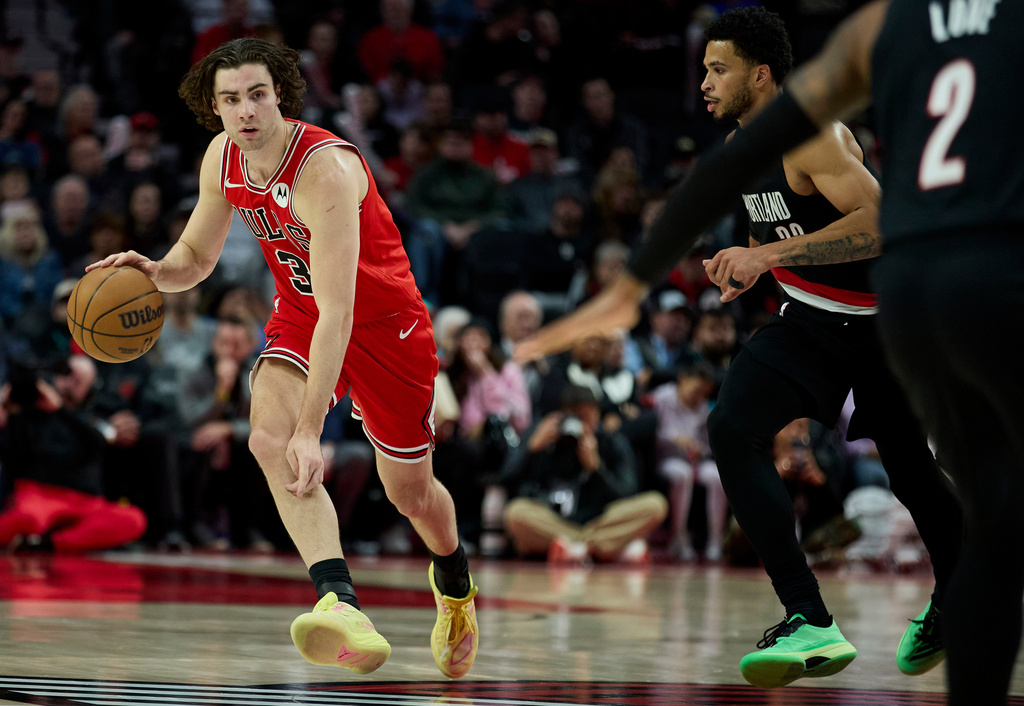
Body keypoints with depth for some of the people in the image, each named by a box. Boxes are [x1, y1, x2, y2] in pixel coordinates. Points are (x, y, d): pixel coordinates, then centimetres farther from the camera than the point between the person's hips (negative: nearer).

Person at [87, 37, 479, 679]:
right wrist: (154, 271, -19)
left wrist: (311, 430, -46)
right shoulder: (222, 159, -11)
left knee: (411, 492, 11)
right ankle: (341, 604, -38)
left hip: (384, 323, -5)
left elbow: (337, 313, -40)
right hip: (300, 315, 5)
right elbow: (196, 257, 7)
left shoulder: (325, 169, -34)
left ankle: (454, 582, 46)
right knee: (270, 439, -26)